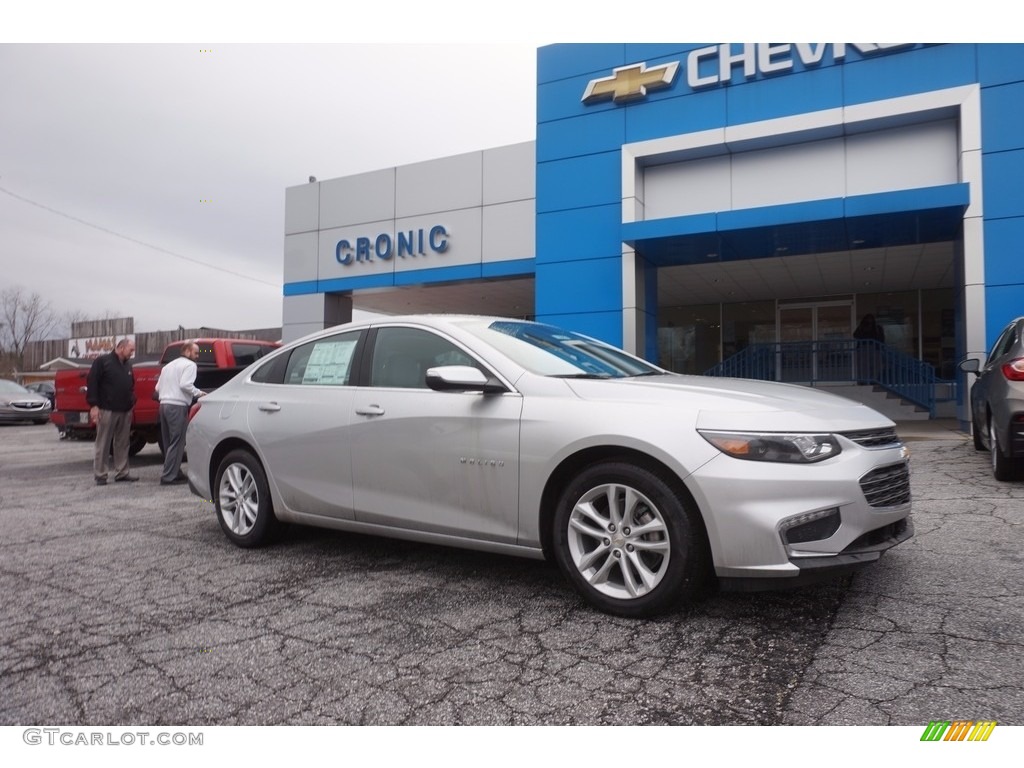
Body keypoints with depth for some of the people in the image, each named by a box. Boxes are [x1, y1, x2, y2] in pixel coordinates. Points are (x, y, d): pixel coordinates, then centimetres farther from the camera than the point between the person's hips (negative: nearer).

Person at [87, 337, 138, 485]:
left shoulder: (128, 365, 16)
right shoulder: (102, 361, -4)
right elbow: (91, 383, -9)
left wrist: (132, 403, 11)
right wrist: (94, 405, -14)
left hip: (125, 411, 6)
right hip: (106, 410, -6)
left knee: (122, 444, 9)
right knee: (103, 444, 0)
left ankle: (121, 473, 15)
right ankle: (100, 475, 5)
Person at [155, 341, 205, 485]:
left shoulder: (168, 365, 24)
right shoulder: (189, 365, -2)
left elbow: (158, 387, 22)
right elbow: (185, 384, -17)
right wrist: (198, 392, -4)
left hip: (164, 405, 9)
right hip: (177, 406, -9)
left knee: (169, 442, 13)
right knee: (177, 443, -7)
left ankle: (175, 473, 19)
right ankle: (168, 476, -9)